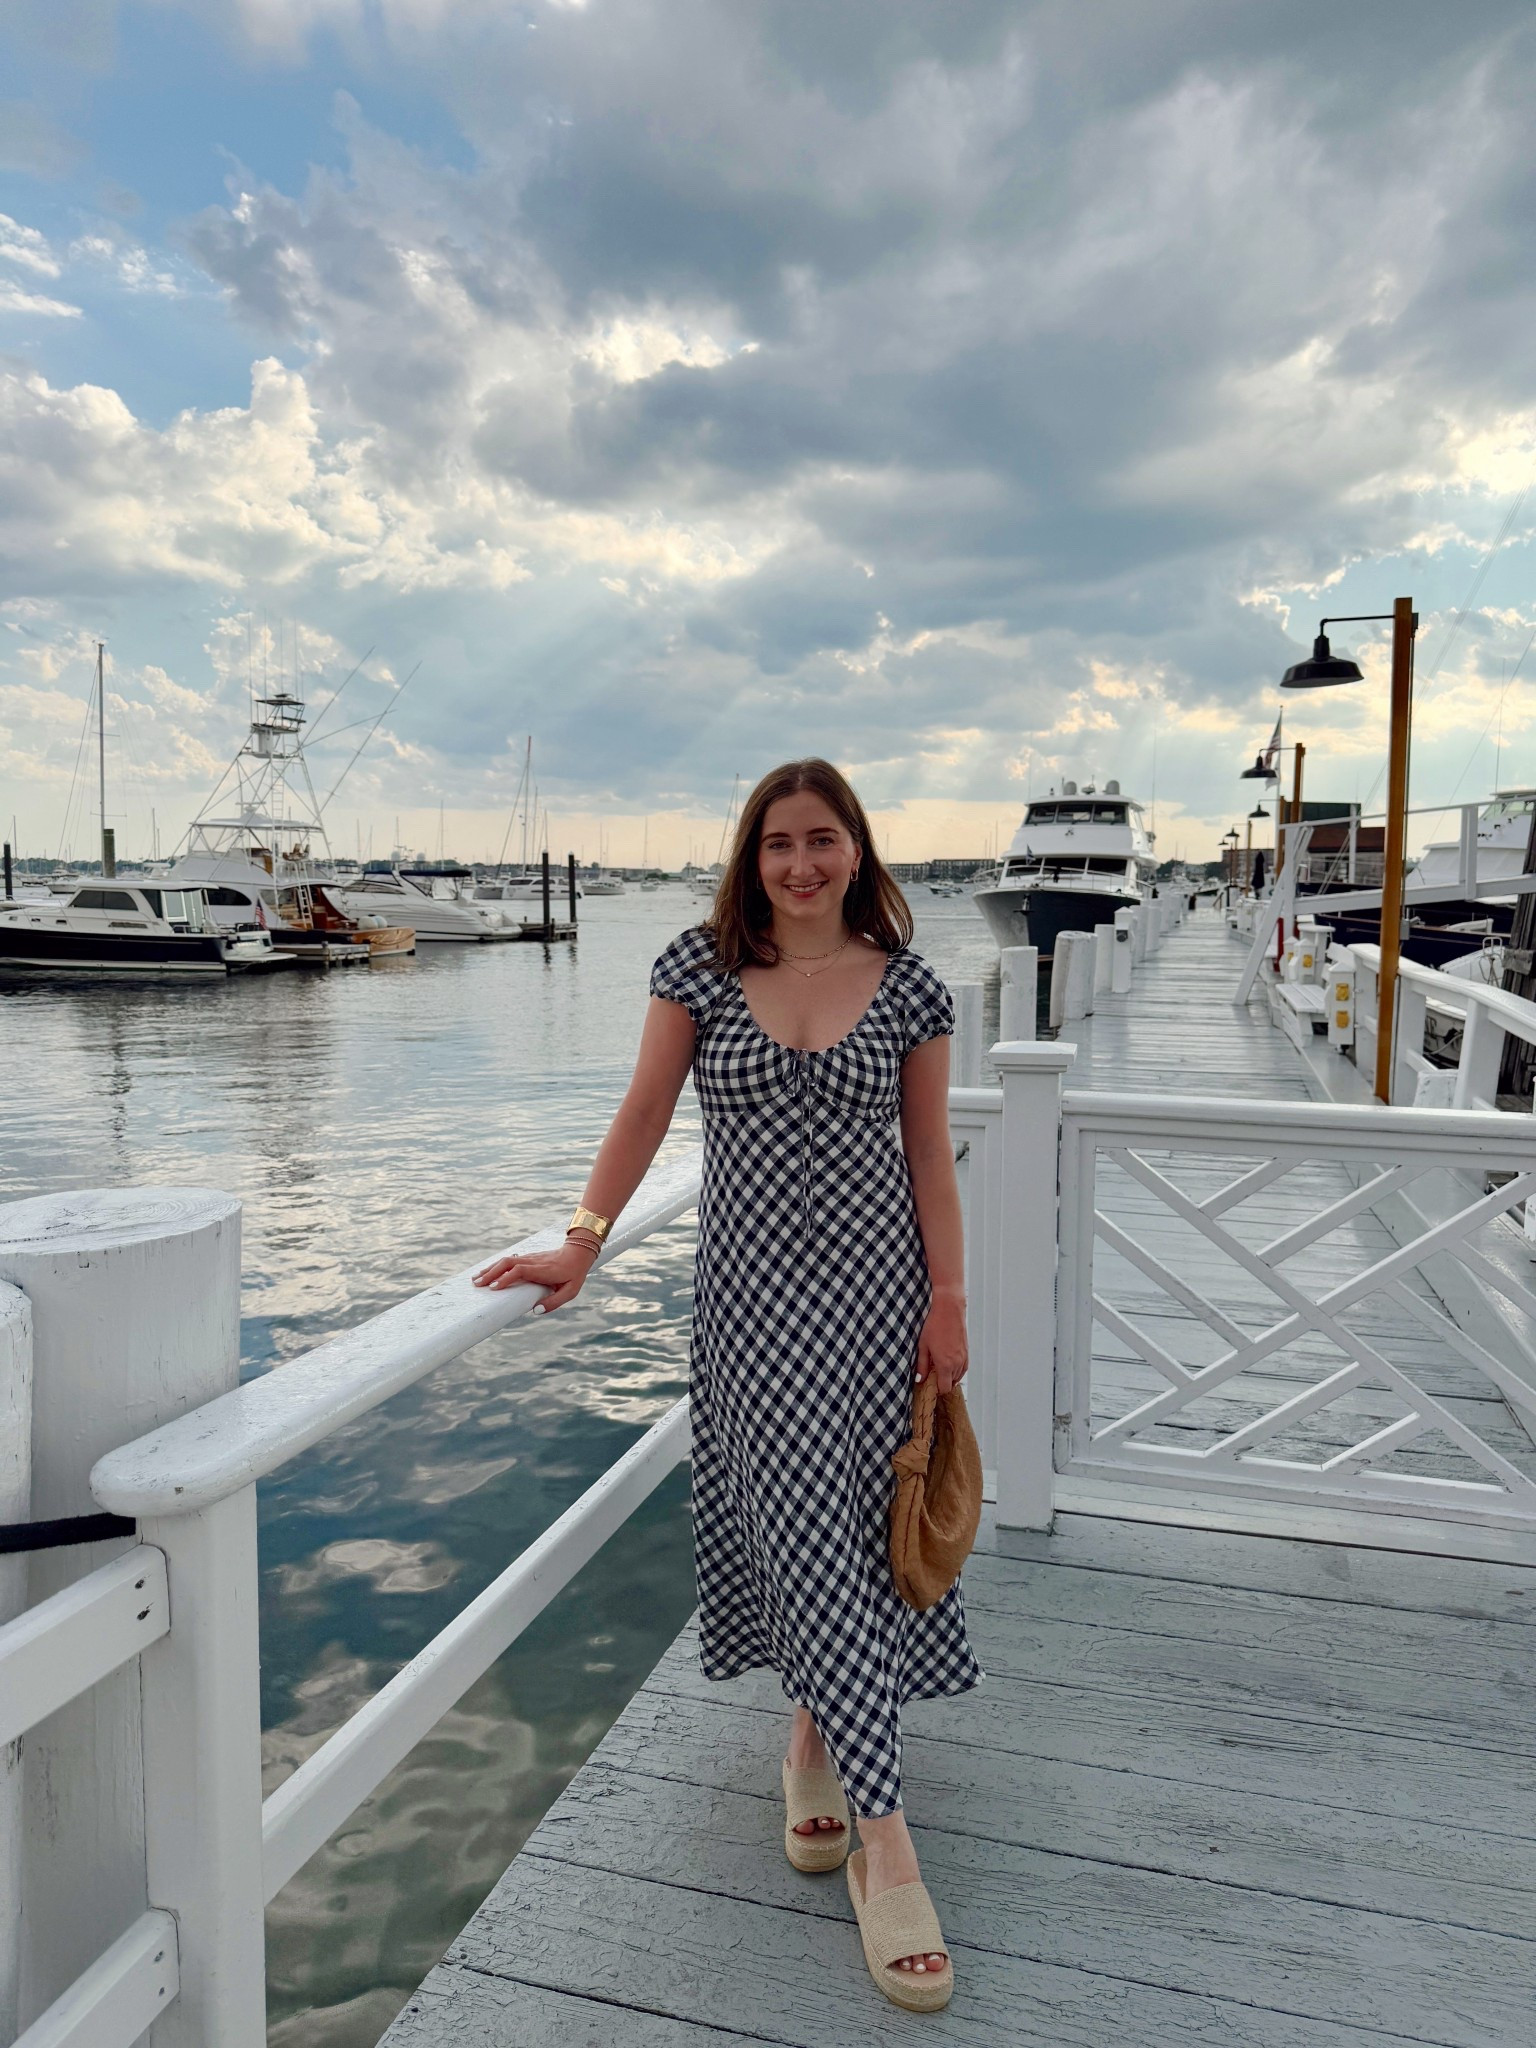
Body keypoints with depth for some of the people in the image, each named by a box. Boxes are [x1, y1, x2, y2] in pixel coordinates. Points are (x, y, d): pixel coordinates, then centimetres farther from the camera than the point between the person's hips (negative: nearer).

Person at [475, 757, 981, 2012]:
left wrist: (949, 1300, 0)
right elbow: (644, 1115, 1)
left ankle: (816, 1734, 31)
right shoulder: (701, 970, -1)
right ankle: (884, 1834, 14)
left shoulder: (908, 987, 0)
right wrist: (582, 1241, -7)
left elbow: (930, 1155, 3)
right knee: (803, 1527, 0)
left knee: (853, 1517, 7)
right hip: (753, 1284, -1)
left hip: (873, 1280, 1)